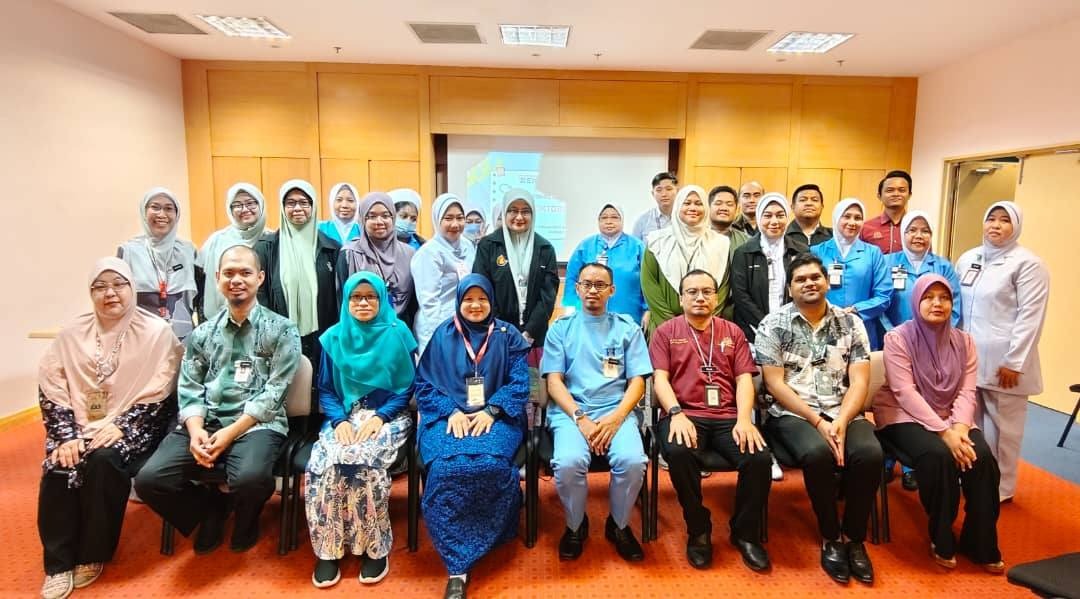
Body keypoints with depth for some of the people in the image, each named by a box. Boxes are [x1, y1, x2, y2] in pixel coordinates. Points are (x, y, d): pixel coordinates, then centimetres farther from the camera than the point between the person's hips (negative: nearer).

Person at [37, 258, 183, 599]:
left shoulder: (157, 332, -5)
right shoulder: (72, 334, 7)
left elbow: (157, 395, -8)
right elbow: (51, 390, 3)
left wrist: (121, 427, -18)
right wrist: (66, 436, -10)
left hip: (131, 428, -3)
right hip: (79, 428, 4)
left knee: (102, 461, -29)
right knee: (58, 470, -22)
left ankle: (93, 555, -9)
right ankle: (59, 563, -4)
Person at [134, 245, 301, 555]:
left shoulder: (281, 330, 1)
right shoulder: (202, 333, 14)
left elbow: (274, 392, -6)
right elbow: (189, 390, 9)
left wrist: (230, 433, -15)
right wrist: (195, 430, -11)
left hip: (257, 424, -4)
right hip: (205, 423, 4)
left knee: (250, 478, -33)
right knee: (149, 480, -18)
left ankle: (245, 522, 7)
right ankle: (210, 508, 14)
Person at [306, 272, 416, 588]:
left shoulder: (397, 333, 0)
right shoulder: (333, 337, 9)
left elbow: (407, 387, 0)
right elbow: (325, 390, 8)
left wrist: (380, 417, -14)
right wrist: (340, 420, -11)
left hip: (388, 415, -3)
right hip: (345, 416, 3)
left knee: (364, 461, -31)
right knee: (323, 463, -26)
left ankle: (376, 547, -12)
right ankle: (327, 550, -11)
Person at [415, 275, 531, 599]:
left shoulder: (508, 336, 12)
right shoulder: (442, 335, 13)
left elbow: (518, 383, 5)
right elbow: (425, 384, 9)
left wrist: (491, 411, -12)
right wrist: (452, 412, -8)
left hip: (496, 417, 0)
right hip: (448, 416, 1)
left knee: (490, 464, -33)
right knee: (446, 467, -31)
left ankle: (460, 559, -13)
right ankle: (457, 570, -25)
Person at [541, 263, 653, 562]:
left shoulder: (628, 329, 14)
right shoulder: (561, 329, 12)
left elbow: (637, 382, 6)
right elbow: (554, 381, 4)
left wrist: (615, 418, -12)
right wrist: (580, 418, -12)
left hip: (616, 411, 1)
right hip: (570, 411, 0)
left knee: (633, 461, -29)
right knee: (569, 462, -30)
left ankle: (619, 525, 4)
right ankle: (576, 525, 3)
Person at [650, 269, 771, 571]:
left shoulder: (732, 332, 17)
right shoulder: (666, 332, 11)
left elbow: (744, 378, 8)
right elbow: (660, 378, 0)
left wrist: (744, 419, -10)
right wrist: (677, 414, -18)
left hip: (729, 417, 3)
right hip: (684, 415, -2)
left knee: (760, 458, -25)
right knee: (679, 453, -34)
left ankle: (745, 533, 3)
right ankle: (698, 530, -7)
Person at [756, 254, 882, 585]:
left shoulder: (850, 323, 8)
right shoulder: (773, 324, 0)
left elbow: (859, 382, 2)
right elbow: (775, 384, -6)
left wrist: (841, 422, -15)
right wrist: (818, 422, -14)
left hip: (843, 413, 3)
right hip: (792, 414, -2)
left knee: (870, 453, -27)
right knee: (818, 454, -32)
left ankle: (854, 538, -5)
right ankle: (830, 538, -8)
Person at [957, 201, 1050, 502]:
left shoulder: (1028, 264, -6)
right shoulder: (968, 258, 12)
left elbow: (1030, 317, -11)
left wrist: (1014, 362, -14)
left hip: (1003, 361, -5)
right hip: (968, 356, 5)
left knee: (1002, 426, 5)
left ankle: (1001, 487, 20)